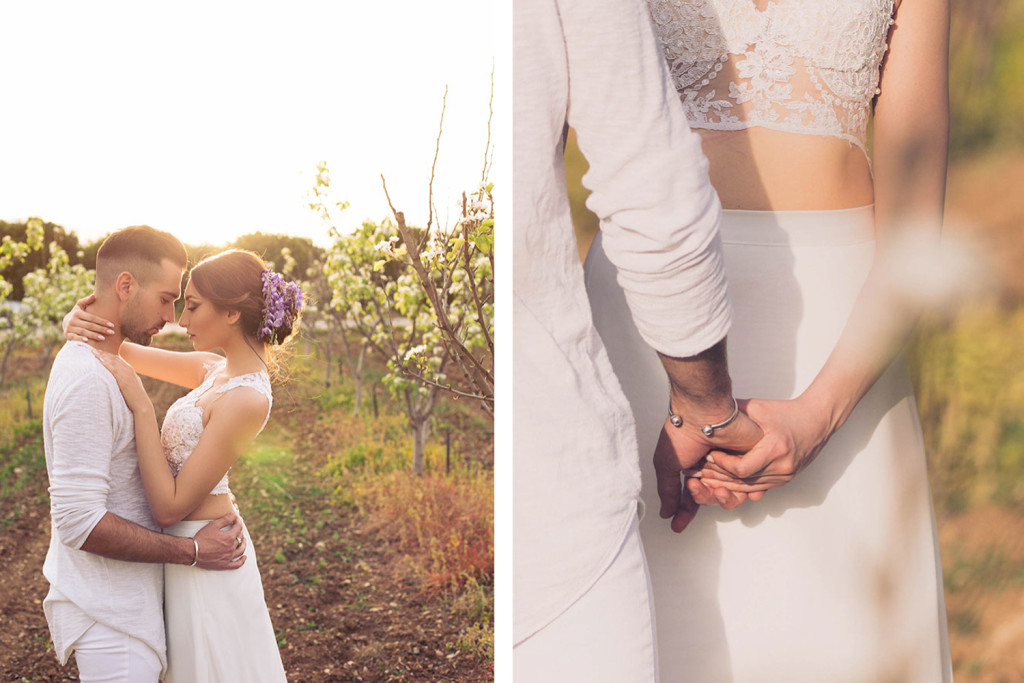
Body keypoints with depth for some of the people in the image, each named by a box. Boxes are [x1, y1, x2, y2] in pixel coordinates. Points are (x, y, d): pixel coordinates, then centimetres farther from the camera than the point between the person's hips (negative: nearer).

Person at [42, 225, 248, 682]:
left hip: (121, 601, 10)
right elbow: (79, 521, -27)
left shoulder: (98, 364, 9)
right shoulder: (88, 382, -24)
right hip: (110, 614, -10)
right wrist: (192, 551, -20)